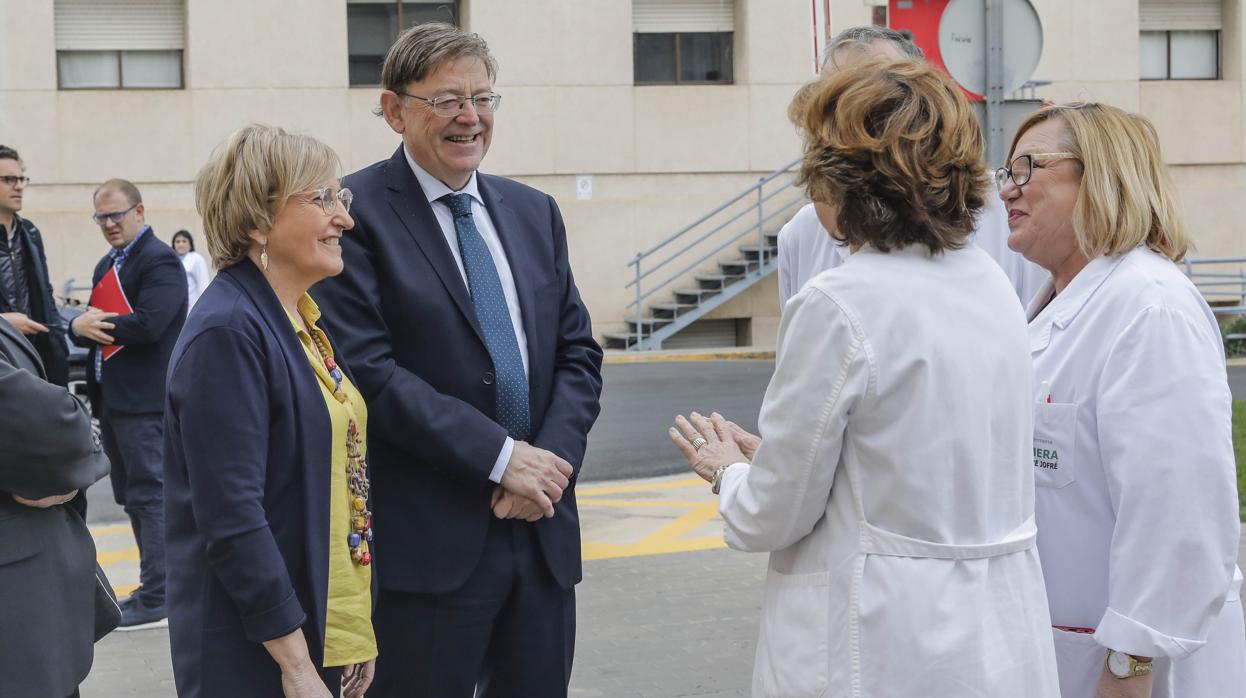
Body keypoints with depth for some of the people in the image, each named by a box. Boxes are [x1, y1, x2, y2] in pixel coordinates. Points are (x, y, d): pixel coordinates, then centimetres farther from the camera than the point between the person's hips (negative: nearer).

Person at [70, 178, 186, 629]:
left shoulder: (160, 261, -11)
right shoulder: (107, 265, 19)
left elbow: (148, 324, -24)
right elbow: (94, 323, 14)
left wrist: (90, 326, -13)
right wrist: (80, 326, -10)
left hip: (144, 401, -9)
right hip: (112, 400, 9)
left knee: (150, 495, -6)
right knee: (132, 497, 14)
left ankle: (156, 598, -1)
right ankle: (157, 585, 24)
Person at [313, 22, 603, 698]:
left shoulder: (534, 212, 13)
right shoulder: (358, 213, -6)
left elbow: (577, 352, 12)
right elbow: (368, 368, -15)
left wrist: (552, 459, -6)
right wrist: (501, 457, -16)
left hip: (542, 533, 6)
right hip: (426, 541, -5)